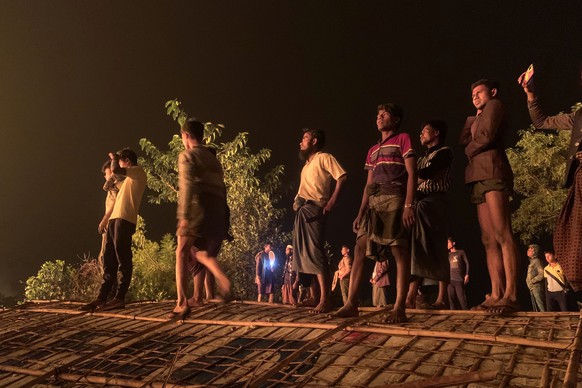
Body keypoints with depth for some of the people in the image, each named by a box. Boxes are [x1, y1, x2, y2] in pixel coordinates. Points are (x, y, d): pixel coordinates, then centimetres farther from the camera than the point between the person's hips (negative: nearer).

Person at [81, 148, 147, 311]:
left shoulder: (138, 170, 1)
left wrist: (114, 158, 5)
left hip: (125, 219, -10)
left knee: (123, 259, -8)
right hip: (115, 218, 10)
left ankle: (119, 298, -7)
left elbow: (115, 170, -13)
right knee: (109, 260, 6)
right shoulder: (130, 178, 28)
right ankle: (102, 298, 8)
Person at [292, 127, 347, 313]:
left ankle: (325, 300, -14)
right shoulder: (307, 164, 26)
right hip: (301, 211, 9)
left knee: (315, 253, -15)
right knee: (303, 254, 8)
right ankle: (314, 297, 14)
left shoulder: (324, 157, 0)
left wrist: (332, 201, -19)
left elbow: (342, 176, -12)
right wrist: (297, 202, 10)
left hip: (313, 209, -9)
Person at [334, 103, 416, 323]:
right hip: (373, 203, 7)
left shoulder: (403, 139, 8)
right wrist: (360, 212, 13)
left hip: (394, 199, -7)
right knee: (360, 249, -3)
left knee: (399, 251, -9)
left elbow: (412, 174, -3)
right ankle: (351, 304, -3)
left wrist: (408, 205, -15)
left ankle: (399, 308, -10)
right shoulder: (373, 150, 27)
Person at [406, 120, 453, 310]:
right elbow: (415, 178, 16)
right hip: (418, 202, 7)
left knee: (434, 248, -14)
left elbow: (426, 173, -11)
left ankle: (442, 298, -12)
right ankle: (410, 298, -7)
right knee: (416, 248, -2)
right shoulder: (422, 158, 29)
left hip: (433, 201, -7)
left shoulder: (444, 152, 5)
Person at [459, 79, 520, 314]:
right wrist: (475, 116, 21)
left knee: (502, 234, -17)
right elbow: (464, 141, 20)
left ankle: (510, 295, -23)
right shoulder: (478, 118, 35)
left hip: (492, 172, -9)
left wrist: (470, 151, 10)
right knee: (489, 240, -2)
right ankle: (496, 295, -6)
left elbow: (486, 137, -6)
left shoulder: (495, 105, 10)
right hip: (479, 178, 9)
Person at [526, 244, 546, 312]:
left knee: (541, 307, -8)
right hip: (532, 288, 10)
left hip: (537, 287, -10)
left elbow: (542, 274, -20)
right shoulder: (532, 261, 16)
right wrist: (527, 280, 9)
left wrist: (532, 281, -17)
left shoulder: (537, 261, -12)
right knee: (535, 308, 14)